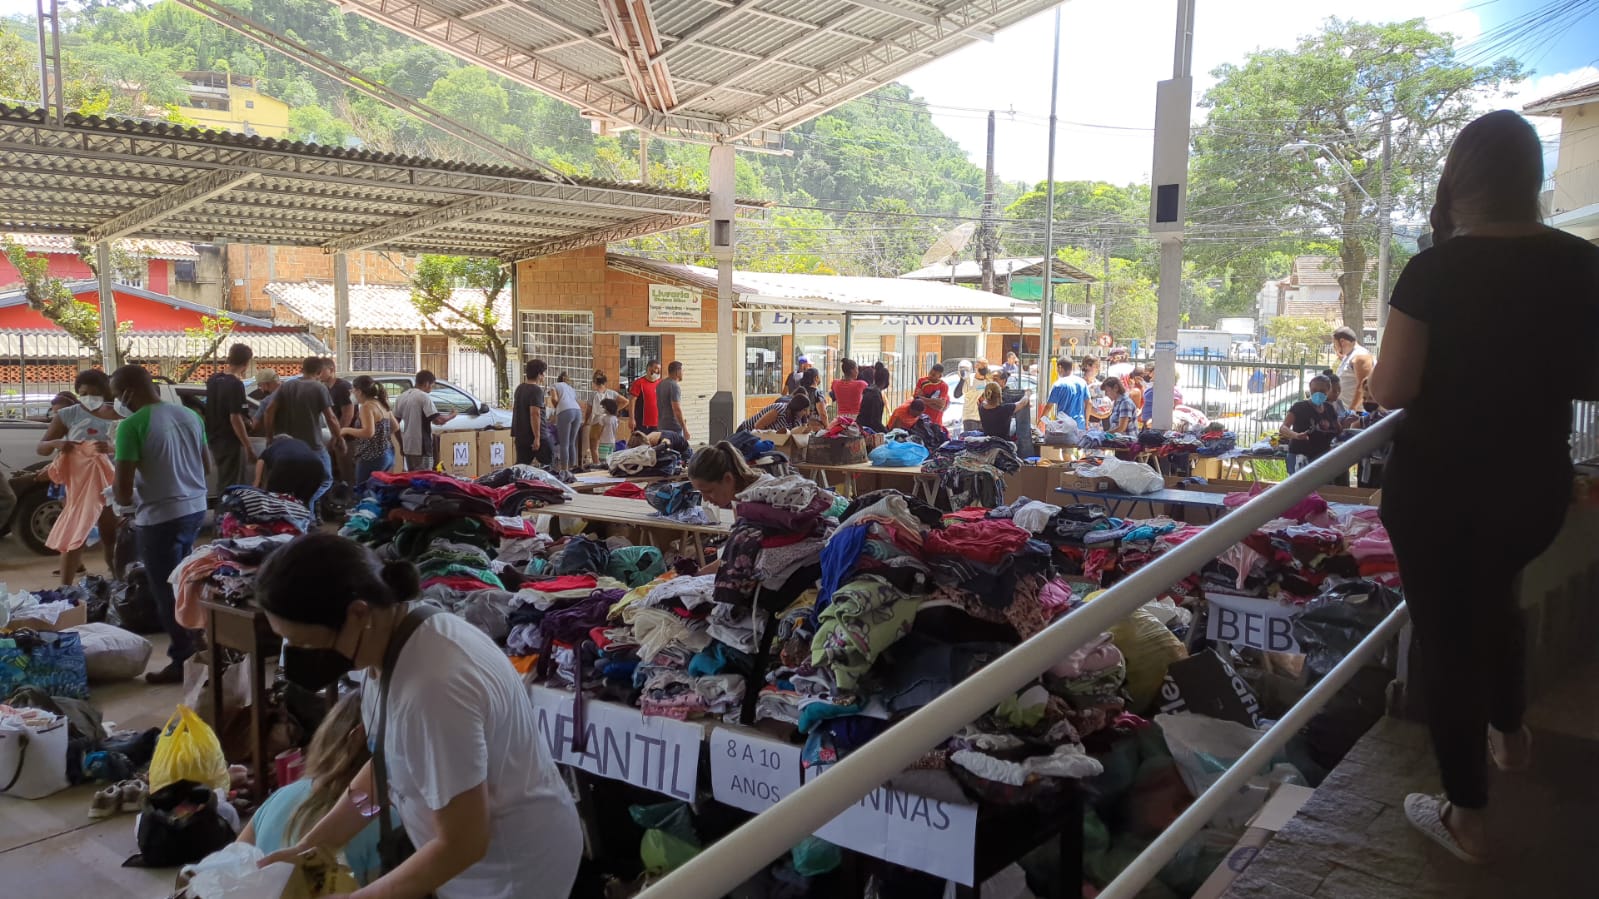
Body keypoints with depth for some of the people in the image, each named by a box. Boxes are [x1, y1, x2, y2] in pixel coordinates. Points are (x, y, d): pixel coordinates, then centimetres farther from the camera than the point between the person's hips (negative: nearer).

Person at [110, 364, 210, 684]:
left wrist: (125, 506, 4)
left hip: (159, 517, -7)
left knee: (166, 592, 5)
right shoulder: (190, 415, 6)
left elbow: (123, 486, -17)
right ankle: (191, 647, 31)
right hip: (195, 508, 8)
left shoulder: (132, 425, -16)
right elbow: (206, 466, 15)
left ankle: (184, 660, 12)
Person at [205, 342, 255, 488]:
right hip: (231, 442, -8)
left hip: (215, 439, 8)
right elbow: (235, 418, -22)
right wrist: (249, 447, -19)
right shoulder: (236, 384, -18)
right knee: (232, 486, -2)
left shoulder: (213, 380, 8)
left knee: (223, 483, 18)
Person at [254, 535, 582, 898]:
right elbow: (387, 764, 7)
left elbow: (461, 844, -25)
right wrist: (311, 846, 3)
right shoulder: (396, 634, -8)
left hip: (515, 870, -7)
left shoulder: (430, 688, -34)